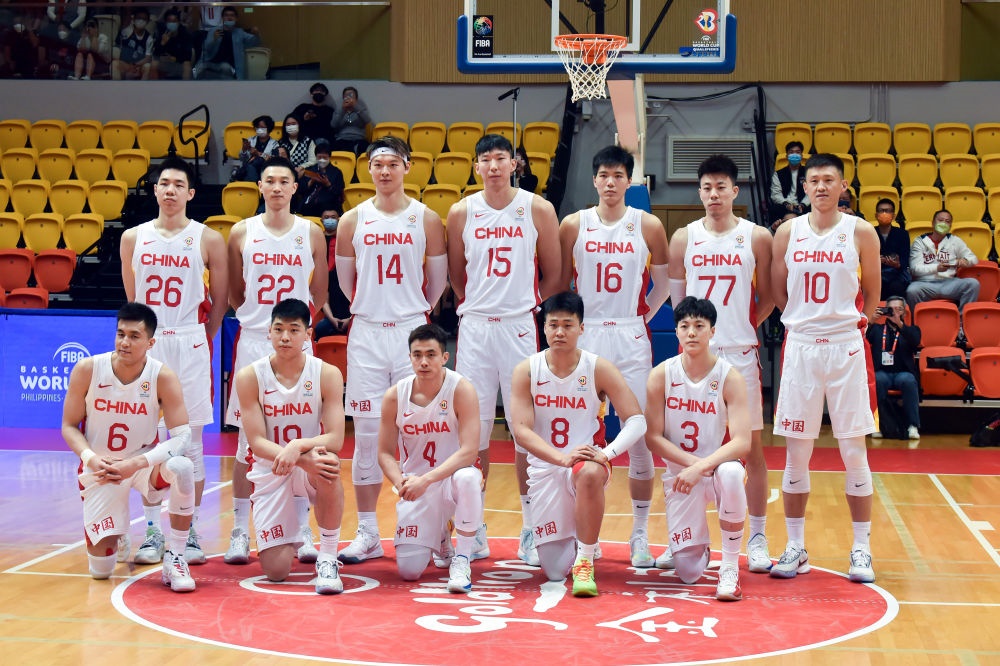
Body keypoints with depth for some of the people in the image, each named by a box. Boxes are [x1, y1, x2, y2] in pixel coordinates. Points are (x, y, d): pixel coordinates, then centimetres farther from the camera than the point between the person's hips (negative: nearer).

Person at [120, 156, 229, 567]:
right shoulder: (134, 238, 7)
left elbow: (219, 302, 5)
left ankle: (189, 531, 9)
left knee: (190, 440, 2)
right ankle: (153, 531, 10)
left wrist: (196, 338, 7)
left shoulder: (208, 240, 0)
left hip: (191, 345, -2)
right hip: (145, 344, 2)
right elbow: (132, 297, 15)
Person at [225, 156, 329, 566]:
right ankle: (240, 531, 8)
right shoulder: (242, 233, 3)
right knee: (248, 438, 1)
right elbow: (234, 295, 11)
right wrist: (258, 315, 3)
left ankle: (302, 530, 11)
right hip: (253, 341, 0)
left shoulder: (311, 233, 4)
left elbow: (319, 296, 11)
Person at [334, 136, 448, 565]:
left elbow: (438, 281, 9)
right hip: (366, 334, 1)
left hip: (413, 331, -1)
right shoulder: (353, 220, 5)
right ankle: (367, 533, 9)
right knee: (367, 433, 2)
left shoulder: (426, 219, 2)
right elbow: (345, 281, 13)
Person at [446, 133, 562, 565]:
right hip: (474, 328, 2)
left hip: (520, 327, -2)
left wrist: (530, 308, 1)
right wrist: (474, 306, 7)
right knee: (473, 428, 3)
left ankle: (531, 529, 8)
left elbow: (553, 274, 6)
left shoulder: (537, 210, 1)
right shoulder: (462, 213, 5)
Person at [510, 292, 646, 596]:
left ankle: (585, 560, -22)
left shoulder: (599, 369, -7)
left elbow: (637, 421, -10)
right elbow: (521, 430, -13)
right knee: (554, 571, -1)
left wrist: (607, 453, -29)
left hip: (587, 460, -1)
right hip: (544, 468, 2)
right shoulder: (526, 371, -6)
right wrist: (562, 458, -29)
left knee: (591, 474, -41)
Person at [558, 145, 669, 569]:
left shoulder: (648, 226, 1)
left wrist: (641, 317, 6)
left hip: (631, 340, 0)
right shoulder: (574, 225, 2)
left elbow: (664, 284, 11)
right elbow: (560, 283, 9)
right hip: (584, 338, 0)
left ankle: (640, 535, 9)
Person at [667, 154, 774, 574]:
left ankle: (757, 540, 10)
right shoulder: (684, 238, 4)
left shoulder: (756, 237, 0)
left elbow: (768, 298, 6)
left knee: (752, 447, 2)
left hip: (741, 353, -1)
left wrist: (744, 327, -1)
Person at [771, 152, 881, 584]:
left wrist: (852, 323, 4)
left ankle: (861, 549, 10)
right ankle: (795, 547, 14)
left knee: (853, 452, 2)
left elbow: (872, 293, 8)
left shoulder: (861, 233, -1)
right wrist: (803, 322, 5)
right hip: (800, 347, 1)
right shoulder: (788, 233, 3)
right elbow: (777, 291, 11)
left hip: (846, 347, -1)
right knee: (796, 453, 4)